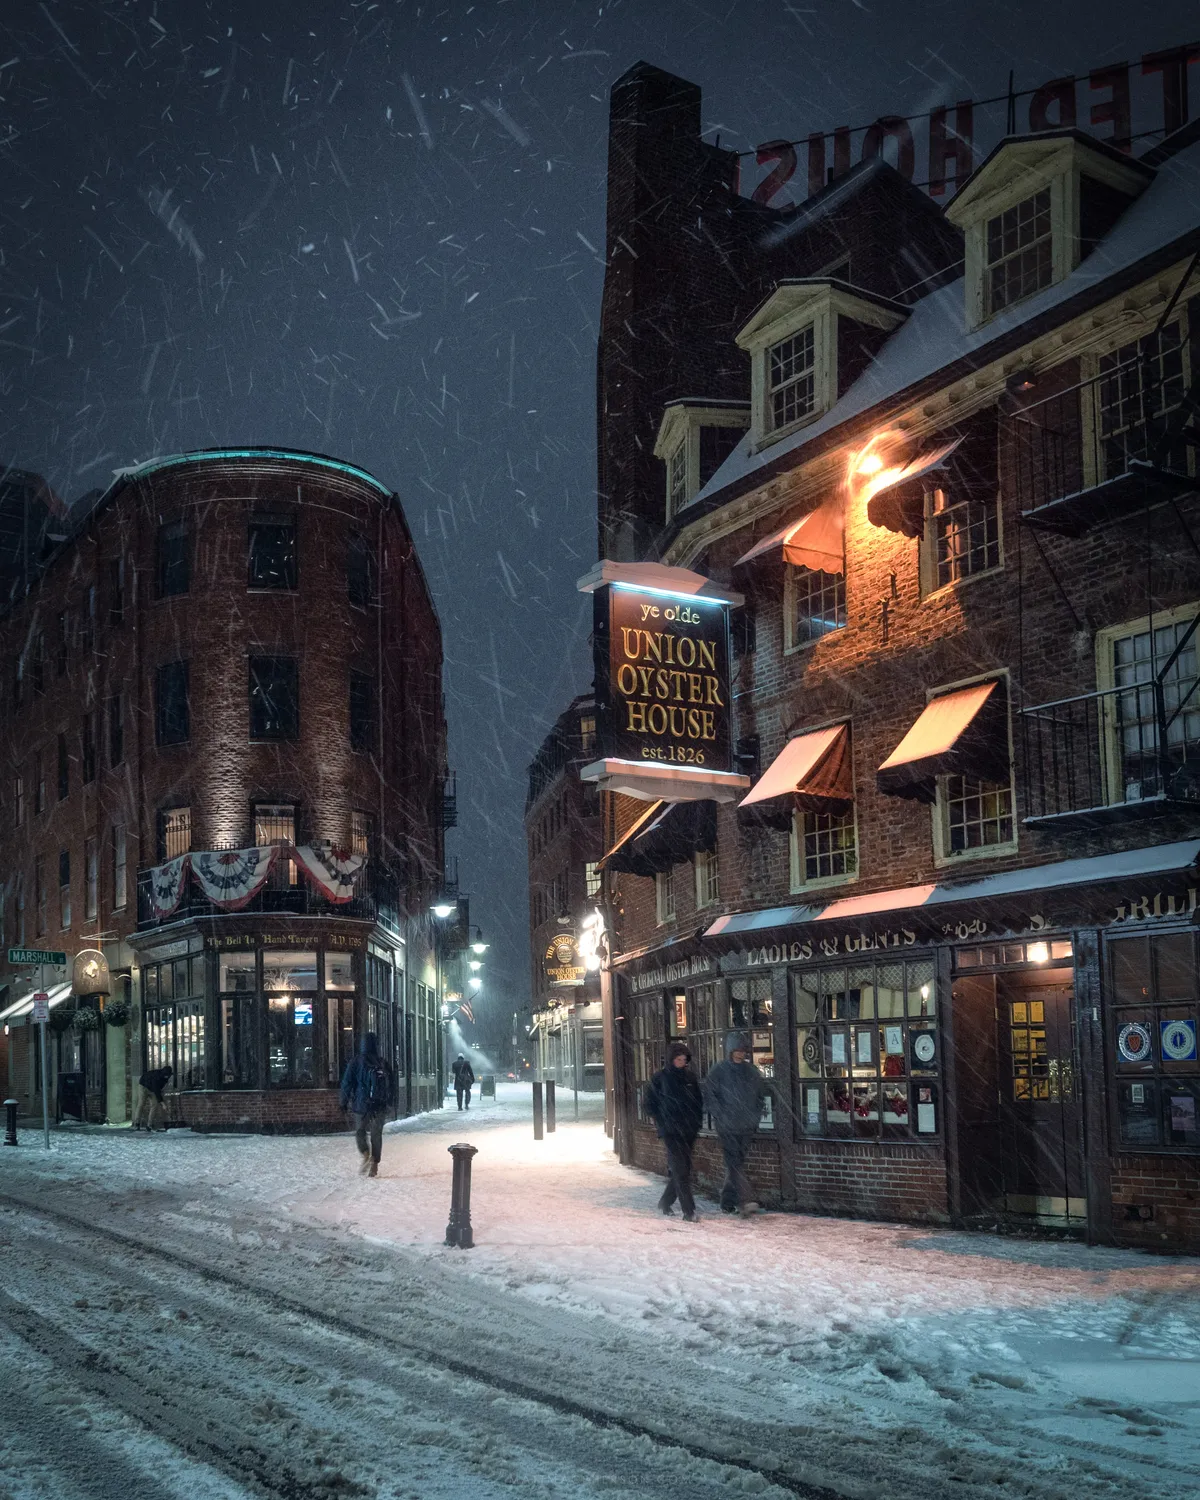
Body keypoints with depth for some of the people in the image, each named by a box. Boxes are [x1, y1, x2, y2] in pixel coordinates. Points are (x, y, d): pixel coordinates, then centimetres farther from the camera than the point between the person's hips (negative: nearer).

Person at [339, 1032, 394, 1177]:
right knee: (377, 1134, 11)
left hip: (361, 1104, -2)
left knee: (360, 1132, 11)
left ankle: (366, 1155, -15)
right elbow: (391, 1086, 8)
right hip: (380, 1106, 2)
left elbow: (347, 1083, -6)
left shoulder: (355, 1062, -6)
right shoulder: (383, 1064, 2)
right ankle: (374, 1165, 9)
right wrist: (389, 1103, 18)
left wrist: (344, 1102, 3)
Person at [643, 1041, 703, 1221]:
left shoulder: (690, 1076, 9)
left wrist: (698, 1121, 8)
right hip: (671, 1131, -5)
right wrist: (660, 1121, -4)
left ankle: (665, 1201, 27)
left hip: (689, 1130, 5)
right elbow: (650, 1102, 3)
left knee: (682, 1169, 9)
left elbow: (699, 1100, 18)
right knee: (680, 1170, -11)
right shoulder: (660, 1077, -2)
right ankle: (689, 1211, -12)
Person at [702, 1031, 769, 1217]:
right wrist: (721, 1117, -13)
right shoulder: (718, 1072, -3)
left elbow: (762, 1092, 20)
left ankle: (727, 1202, 20)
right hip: (727, 1127, -5)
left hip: (747, 1127, 5)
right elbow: (709, 1096, -5)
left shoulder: (751, 1071, 10)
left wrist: (756, 1116, 11)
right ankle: (744, 1201, -23)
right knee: (735, 1164, -14)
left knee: (736, 1164, 9)